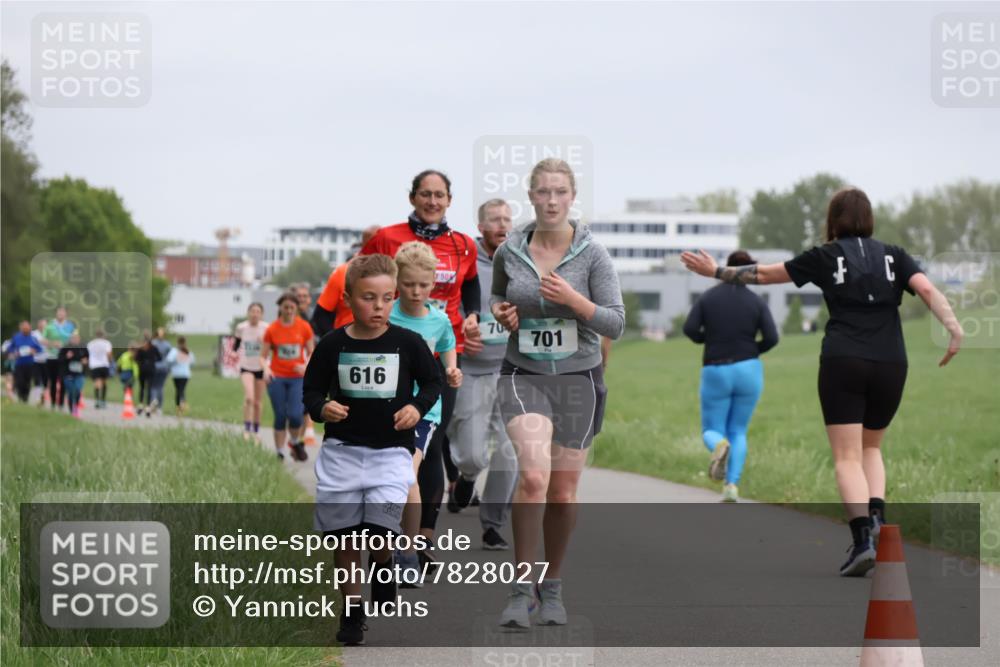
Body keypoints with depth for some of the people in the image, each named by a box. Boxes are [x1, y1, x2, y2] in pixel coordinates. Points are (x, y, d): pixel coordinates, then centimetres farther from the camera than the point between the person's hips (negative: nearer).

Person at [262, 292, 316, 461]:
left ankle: (296, 444, 15)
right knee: (280, 417, 0)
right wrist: (266, 368, -16)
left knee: (295, 415, -13)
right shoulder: (271, 329, 0)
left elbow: (311, 352, 7)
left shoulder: (304, 327, 1)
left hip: (298, 378, 0)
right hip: (277, 378, 0)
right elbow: (263, 356, 5)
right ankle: (280, 453, 10)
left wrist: (306, 366, -14)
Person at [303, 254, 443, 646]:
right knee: (344, 538, 7)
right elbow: (312, 390, 6)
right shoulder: (333, 345, -3)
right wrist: (322, 409, -14)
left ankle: (384, 567, 17)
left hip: (391, 450, -2)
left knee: (378, 532, -17)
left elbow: (432, 382, 8)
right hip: (342, 449, 2)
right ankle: (352, 611, 23)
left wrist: (417, 407, -10)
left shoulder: (408, 343, -5)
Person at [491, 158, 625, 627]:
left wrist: (574, 300, -24)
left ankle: (552, 588, 28)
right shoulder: (509, 252, -1)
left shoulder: (592, 255, -6)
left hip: (578, 379, 0)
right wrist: (499, 311, -3)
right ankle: (520, 589, -13)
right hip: (524, 376, 0)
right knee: (534, 476, -23)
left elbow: (616, 324, -9)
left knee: (563, 493, 6)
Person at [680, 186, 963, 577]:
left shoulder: (826, 257, 6)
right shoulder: (892, 256, 11)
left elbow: (765, 274, 10)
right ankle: (877, 515, -1)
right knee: (871, 448, 22)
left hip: (843, 361, -3)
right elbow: (927, 289, -5)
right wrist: (954, 328, -12)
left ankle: (862, 540, -20)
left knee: (847, 457, -3)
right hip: (890, 364, 3)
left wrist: (717, 272, 21)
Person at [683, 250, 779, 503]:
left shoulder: (708, 297, -1)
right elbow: (771, 338, -11)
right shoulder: (757, 302, -2)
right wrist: (753, 350, 10)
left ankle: (720, 446, -28)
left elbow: (690, 329, -11)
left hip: (716, 374, -1)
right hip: (748, 372, 1)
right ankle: (732, 487, -4)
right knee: (738, 433, 15)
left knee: (711, 433, 10)